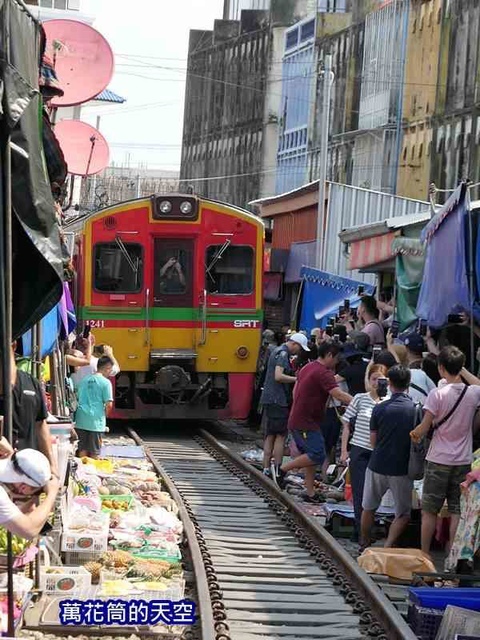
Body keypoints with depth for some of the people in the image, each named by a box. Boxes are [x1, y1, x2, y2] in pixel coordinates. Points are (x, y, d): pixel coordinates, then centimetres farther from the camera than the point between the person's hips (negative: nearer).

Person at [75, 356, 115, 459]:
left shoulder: (85, 380, 10)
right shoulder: (105, 382, -7)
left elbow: (79, 398, 15)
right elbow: (109, 404, -9)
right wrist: (104, 415, 9)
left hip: (81, 420, 5)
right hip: (96, 422, -5)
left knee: (82, 450, 10)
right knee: (94, 452, 3)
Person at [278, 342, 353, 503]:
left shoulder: (307, 368, 14)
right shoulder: (323, 373, -17)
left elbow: (295, 391, 22)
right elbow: (339, 395, -27)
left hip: (296, 421, 10)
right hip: (307, 424, -10)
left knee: (310, 456, 12)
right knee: (318, 456, -13)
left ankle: (310, 494, 13)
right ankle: (283, 469, -5)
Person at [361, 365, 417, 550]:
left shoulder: (380, 408, -6)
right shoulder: (415, 409, -9)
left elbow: (373, 442, 3)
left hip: (377, 465, 2)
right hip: (402, 470, -1)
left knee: (368, 508, 20)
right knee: (403, 514, 12)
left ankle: (364, 546, 32)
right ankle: (388, 546, -4)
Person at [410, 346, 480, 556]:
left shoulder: (438, 394, -14)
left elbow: (424, 428, -11)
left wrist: (414, 434, 8)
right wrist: (463, 371, 20)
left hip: (439, 460, -3)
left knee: (429, 511, 8)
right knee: (456, 511, 8)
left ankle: (425, 555, 13)